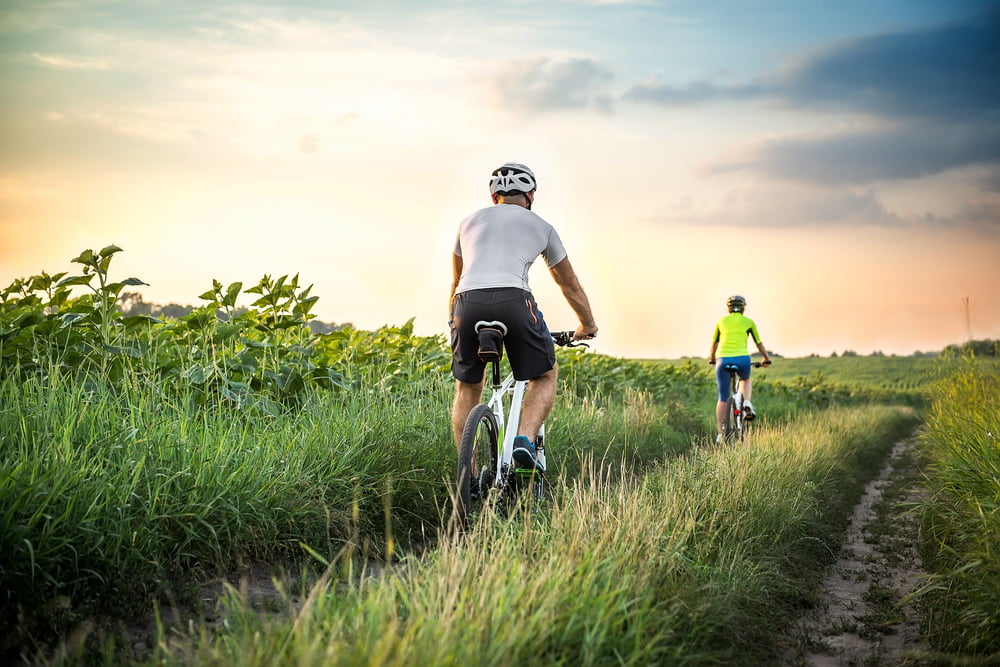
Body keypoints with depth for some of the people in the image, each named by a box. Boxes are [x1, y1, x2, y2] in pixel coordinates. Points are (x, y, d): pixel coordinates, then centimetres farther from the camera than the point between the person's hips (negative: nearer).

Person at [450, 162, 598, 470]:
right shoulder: (541, 227, 24)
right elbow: (570, 285, 33)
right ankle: (525, 440, -6)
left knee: (467, 389, 20)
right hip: (514, 301, -2)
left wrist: (454, 322, 55)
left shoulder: (470, 221, 29)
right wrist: (588, 326, 48)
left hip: (468, 304, 2)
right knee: (544, 377, 19)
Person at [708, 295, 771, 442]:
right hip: (742, 358, 0)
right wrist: (766, 359, 38)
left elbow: (714, 343, 27)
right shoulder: (748, 322, 14)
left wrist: (712, 359, 44)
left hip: (723, 360, 1)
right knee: (745, 379, 33)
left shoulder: (721, 321, 17)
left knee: (723, 398, 9)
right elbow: (759, 344, 22)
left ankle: (721, 432, 8)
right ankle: (747, 404, 6)